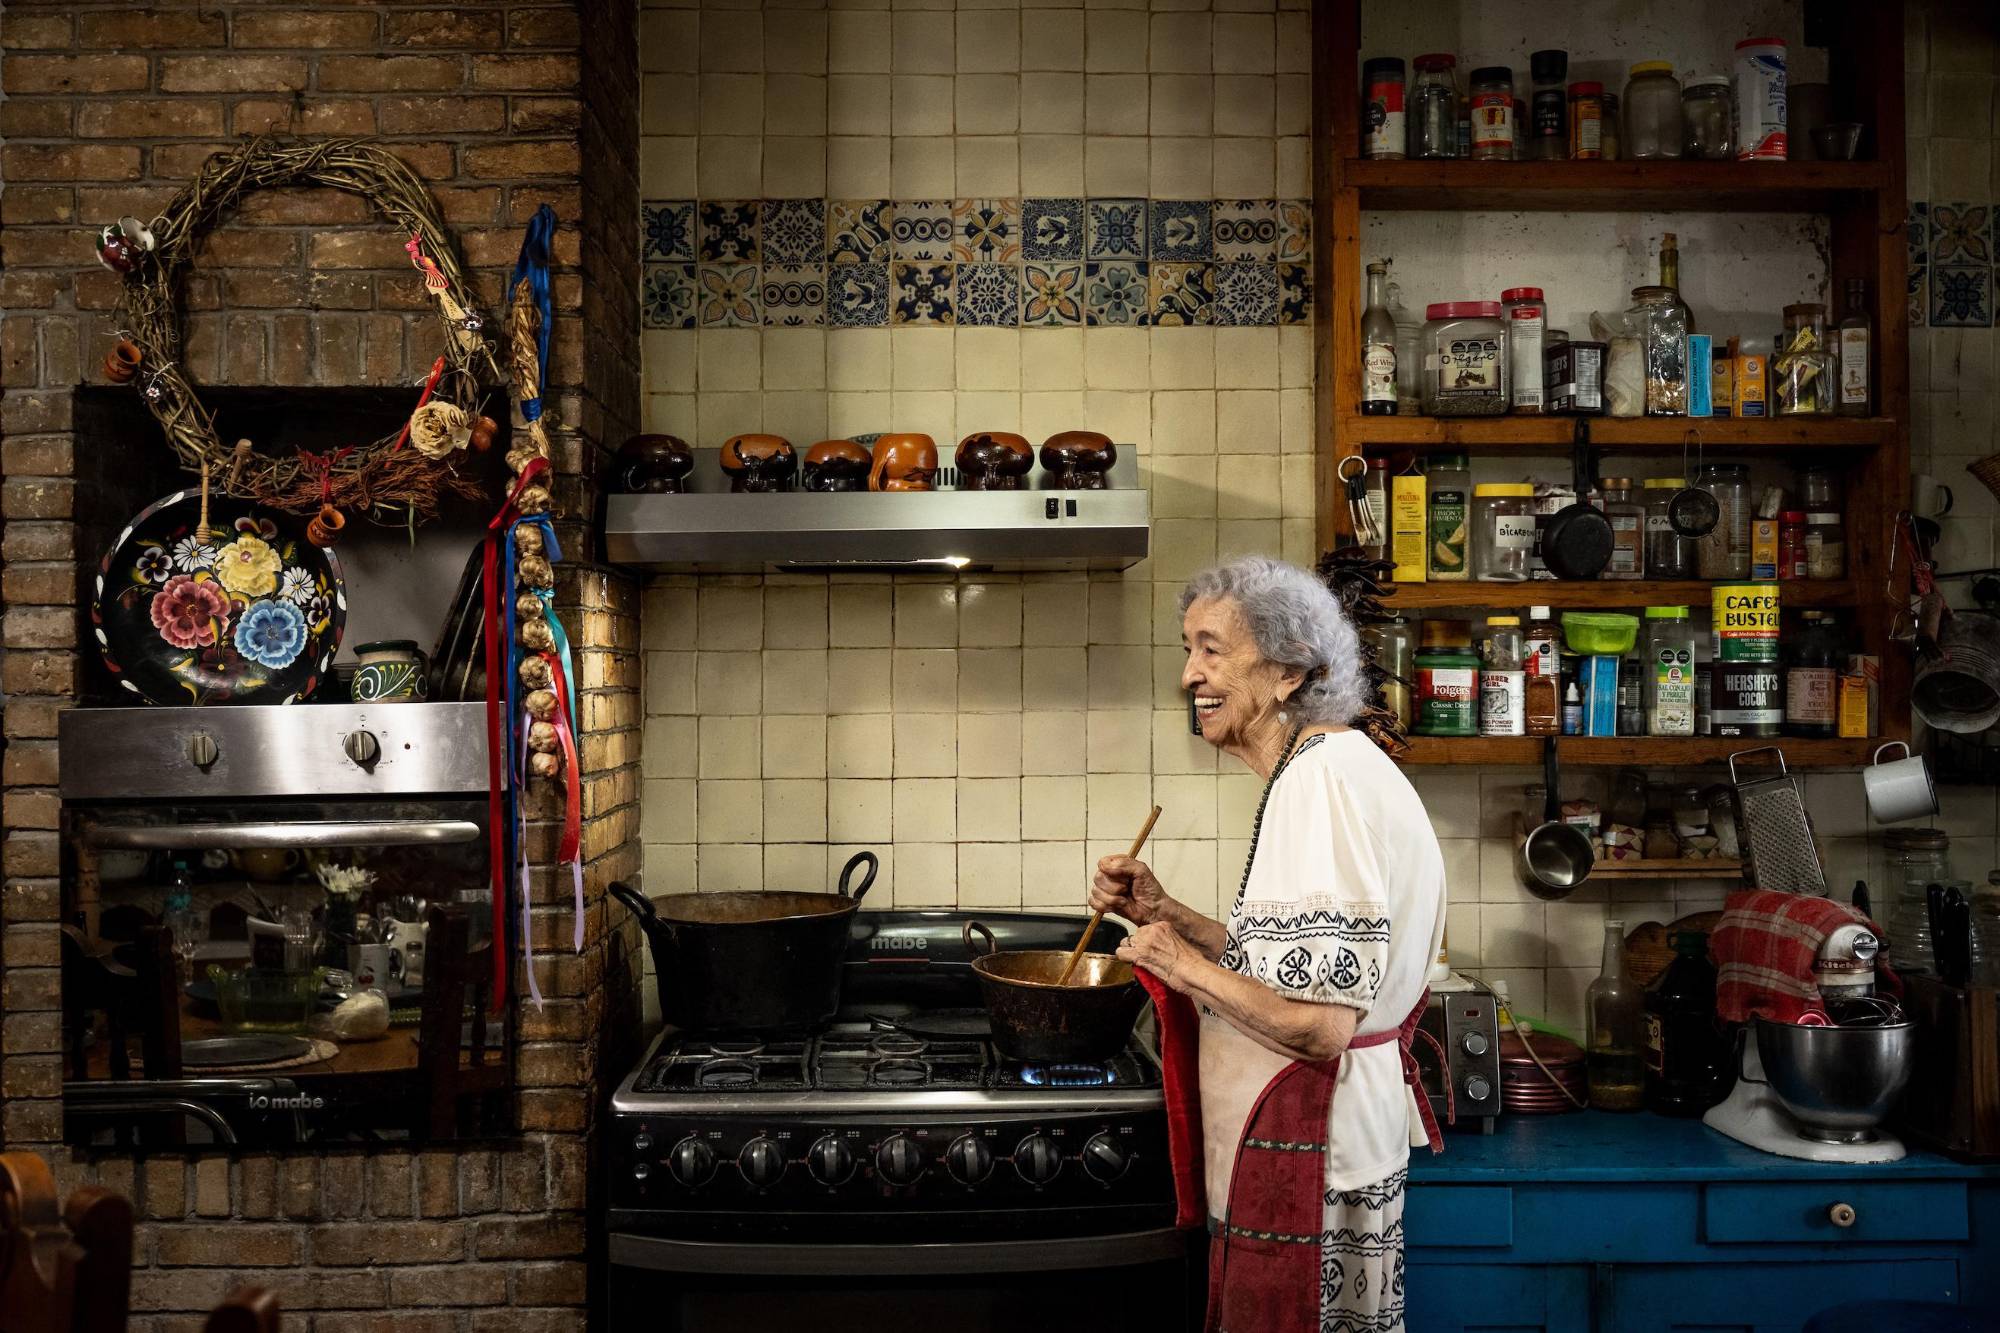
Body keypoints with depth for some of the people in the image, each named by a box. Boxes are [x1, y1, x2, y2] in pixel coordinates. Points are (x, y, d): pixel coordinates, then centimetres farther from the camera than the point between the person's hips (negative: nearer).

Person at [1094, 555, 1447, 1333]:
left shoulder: (1320, 779, -22)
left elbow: (1319, 1024, -26)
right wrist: (1166, 915, 7)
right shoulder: (1343, 762, 10)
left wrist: (1186, 965, -14)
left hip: (1306, 1150, -10)